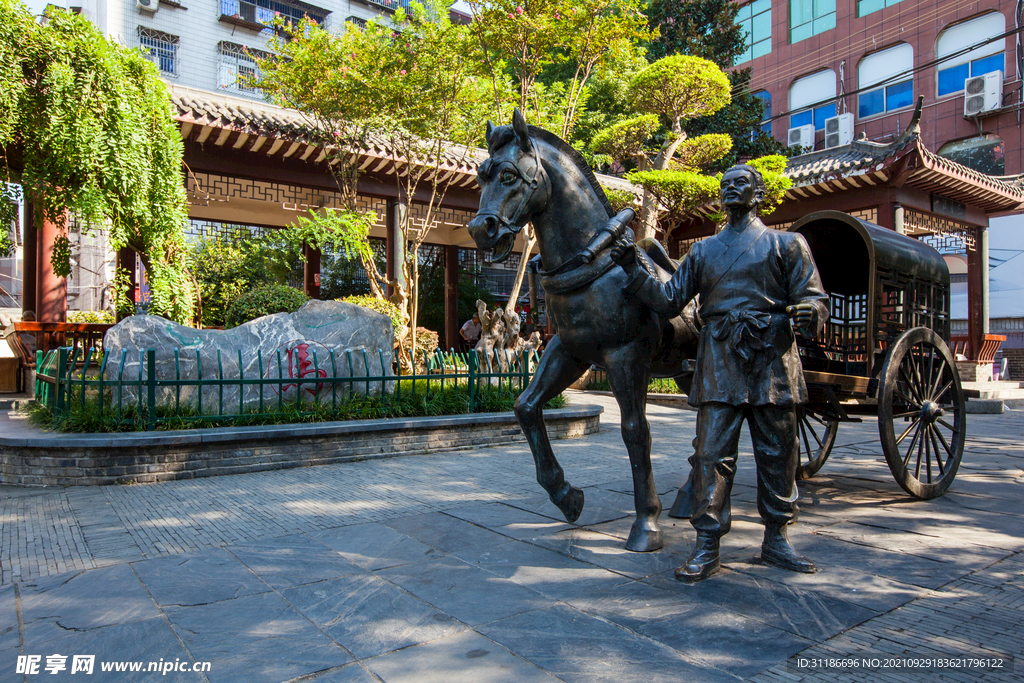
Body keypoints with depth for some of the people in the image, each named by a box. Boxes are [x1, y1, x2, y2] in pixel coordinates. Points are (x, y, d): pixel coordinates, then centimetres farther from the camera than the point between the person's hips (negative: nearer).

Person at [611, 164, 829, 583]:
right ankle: (706, 547, 4)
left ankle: (775, 540, 24)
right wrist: (633, 271, 3)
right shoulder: (703, 251, 18)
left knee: (778, 455, 7)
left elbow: (815, 299, 4)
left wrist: (808, 313, -19)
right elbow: (668, 301, 14)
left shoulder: (787, 245, 10)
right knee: (713, 454, -2)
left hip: (773, 361, -1)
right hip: (719, 364, 1)